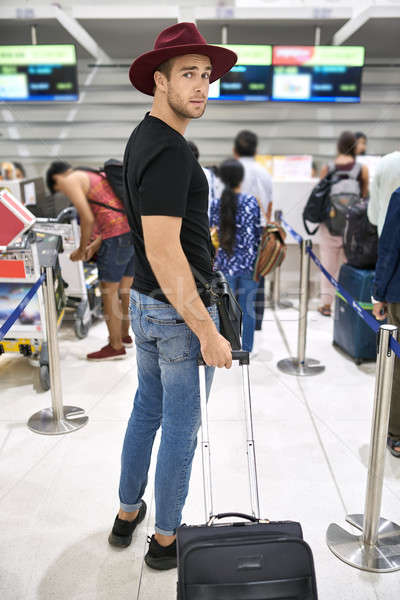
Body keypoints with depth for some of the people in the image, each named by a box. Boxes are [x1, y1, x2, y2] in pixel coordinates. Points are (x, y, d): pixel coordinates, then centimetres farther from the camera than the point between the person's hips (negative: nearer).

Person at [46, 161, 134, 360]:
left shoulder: (71, 181, 3)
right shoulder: (98, 175, 29)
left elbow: (88, 218, -9)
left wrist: (82, 249, 5)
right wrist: (95, 246, 19)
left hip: (118, 235, -9)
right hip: (135, 230, 9)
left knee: (109, 291, 3)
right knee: (123, 289, 19)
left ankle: (116, 346, 12)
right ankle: (124, 335, 33)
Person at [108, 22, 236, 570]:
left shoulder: (142, 139, 11)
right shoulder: (170, 150, -21)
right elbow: (164, 251, -28)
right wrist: (209, 333, -24)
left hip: (143, 301, 10)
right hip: (179, 309, -10)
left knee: (147, 411, 22)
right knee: (181, 429, 7)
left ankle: (128, 514, 40)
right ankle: (165, 539, 27)